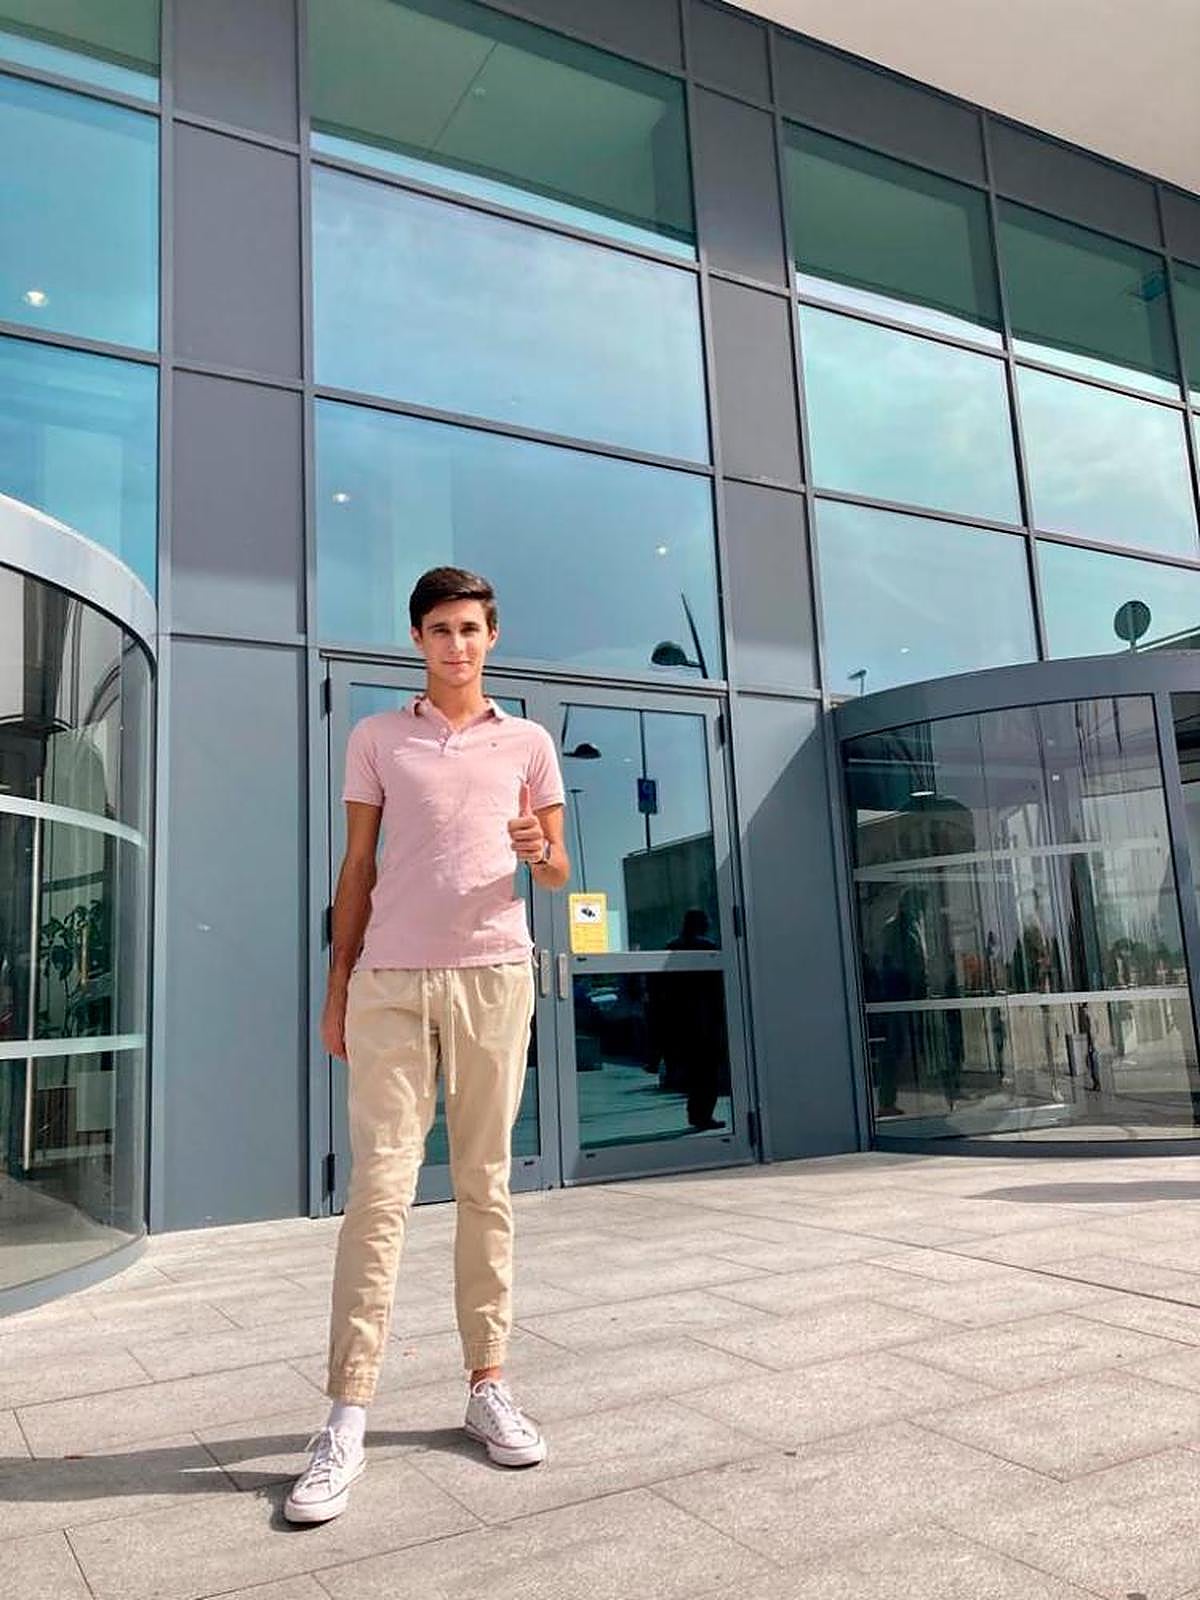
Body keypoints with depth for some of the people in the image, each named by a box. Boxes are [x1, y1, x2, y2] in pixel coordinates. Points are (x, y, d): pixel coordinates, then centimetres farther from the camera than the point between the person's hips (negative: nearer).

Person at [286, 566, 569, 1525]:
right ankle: (348, 1418, 0)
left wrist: (539, 852, -13)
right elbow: (357, 869, 11)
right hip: (390, 980, -1)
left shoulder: (528, 742, 11)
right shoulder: (376, 739, 11)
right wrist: (337, 986, 6)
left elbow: (557, 872, 11)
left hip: (494, 976, 1)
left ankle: (488, 1385, 15)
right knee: (379, 1186, -5)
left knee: (486, 1183, 6)